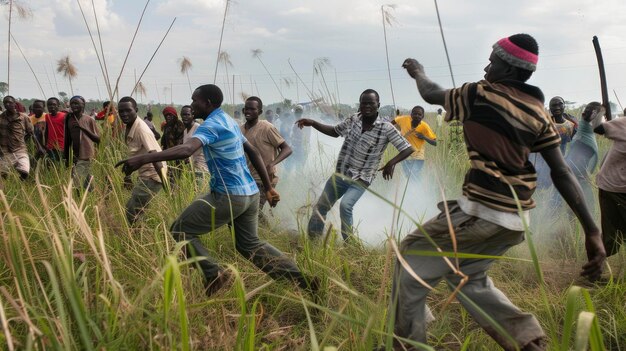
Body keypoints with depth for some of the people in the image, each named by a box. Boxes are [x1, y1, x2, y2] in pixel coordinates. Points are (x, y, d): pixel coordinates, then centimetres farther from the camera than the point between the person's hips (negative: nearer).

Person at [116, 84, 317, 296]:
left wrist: (143, 159, -40)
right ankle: (302, 280, 18)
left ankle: (214, 274, -2)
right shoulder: (229, 121, 15)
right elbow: (253, 152, 21)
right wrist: (268, 188, 25)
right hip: (250, 193, 9)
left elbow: (186, 150, -34)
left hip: (228, 195, -9)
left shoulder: (211, 125, -14)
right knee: (250, 244, 22)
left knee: (180, 231, 3)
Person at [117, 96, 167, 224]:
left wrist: (165, 184, -34)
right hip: (145, 175, 9)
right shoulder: (129, 128, 7)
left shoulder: (141, 129, -21)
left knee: (132, 211, -6)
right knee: (133, 210, 18)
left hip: (152, 176, -9)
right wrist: (127, 176, 23)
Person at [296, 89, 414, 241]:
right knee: (320, 207, 12)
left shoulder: (386, 128, -14)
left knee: (345, 205, -30)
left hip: (360, 180, -5)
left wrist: (392, 162, -30)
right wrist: (312, 123, 4)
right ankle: (312, 240, 32)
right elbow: (334, 132, 16)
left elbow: (408, 148, -15)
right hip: (339, 174, 5)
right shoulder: (353, 119, -1)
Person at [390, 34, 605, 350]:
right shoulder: (538, 113, 7)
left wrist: (418, 71, 34)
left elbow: (431, 94, 12)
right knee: (467, 275, 27)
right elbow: (562, 173, 2)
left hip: (481, 211, -7)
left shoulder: (480, 94, -6)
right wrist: (591, 231, 1)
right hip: (517, 219, 7)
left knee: (411, 256, 11)